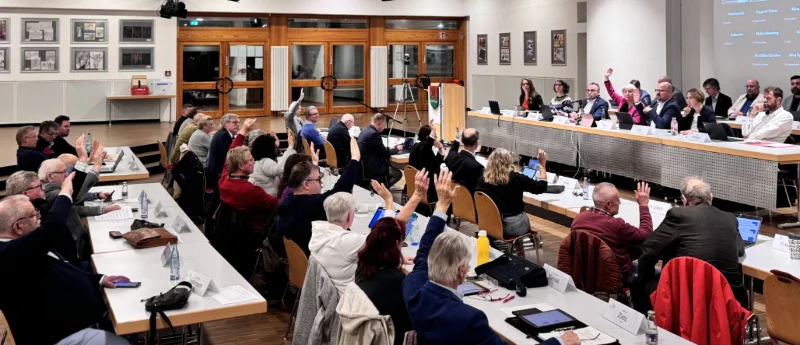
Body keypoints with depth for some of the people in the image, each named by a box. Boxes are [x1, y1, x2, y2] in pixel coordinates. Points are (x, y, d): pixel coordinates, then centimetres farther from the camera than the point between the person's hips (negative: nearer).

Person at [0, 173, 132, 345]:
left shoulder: (18, 248, 9)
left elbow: (58, 273, 19)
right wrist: (65, 193, -20)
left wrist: (99, 279, 7)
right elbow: (52, 228, -39)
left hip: (73, 312, 11)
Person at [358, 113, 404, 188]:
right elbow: (384, 152, -12)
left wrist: (391, 148, 12)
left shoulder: (365, 130, 10)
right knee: (398, 174, -4)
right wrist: (397, 149, 5)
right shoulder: (373, 134, -20)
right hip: (369, 168, -10)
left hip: (363, 166, 10)